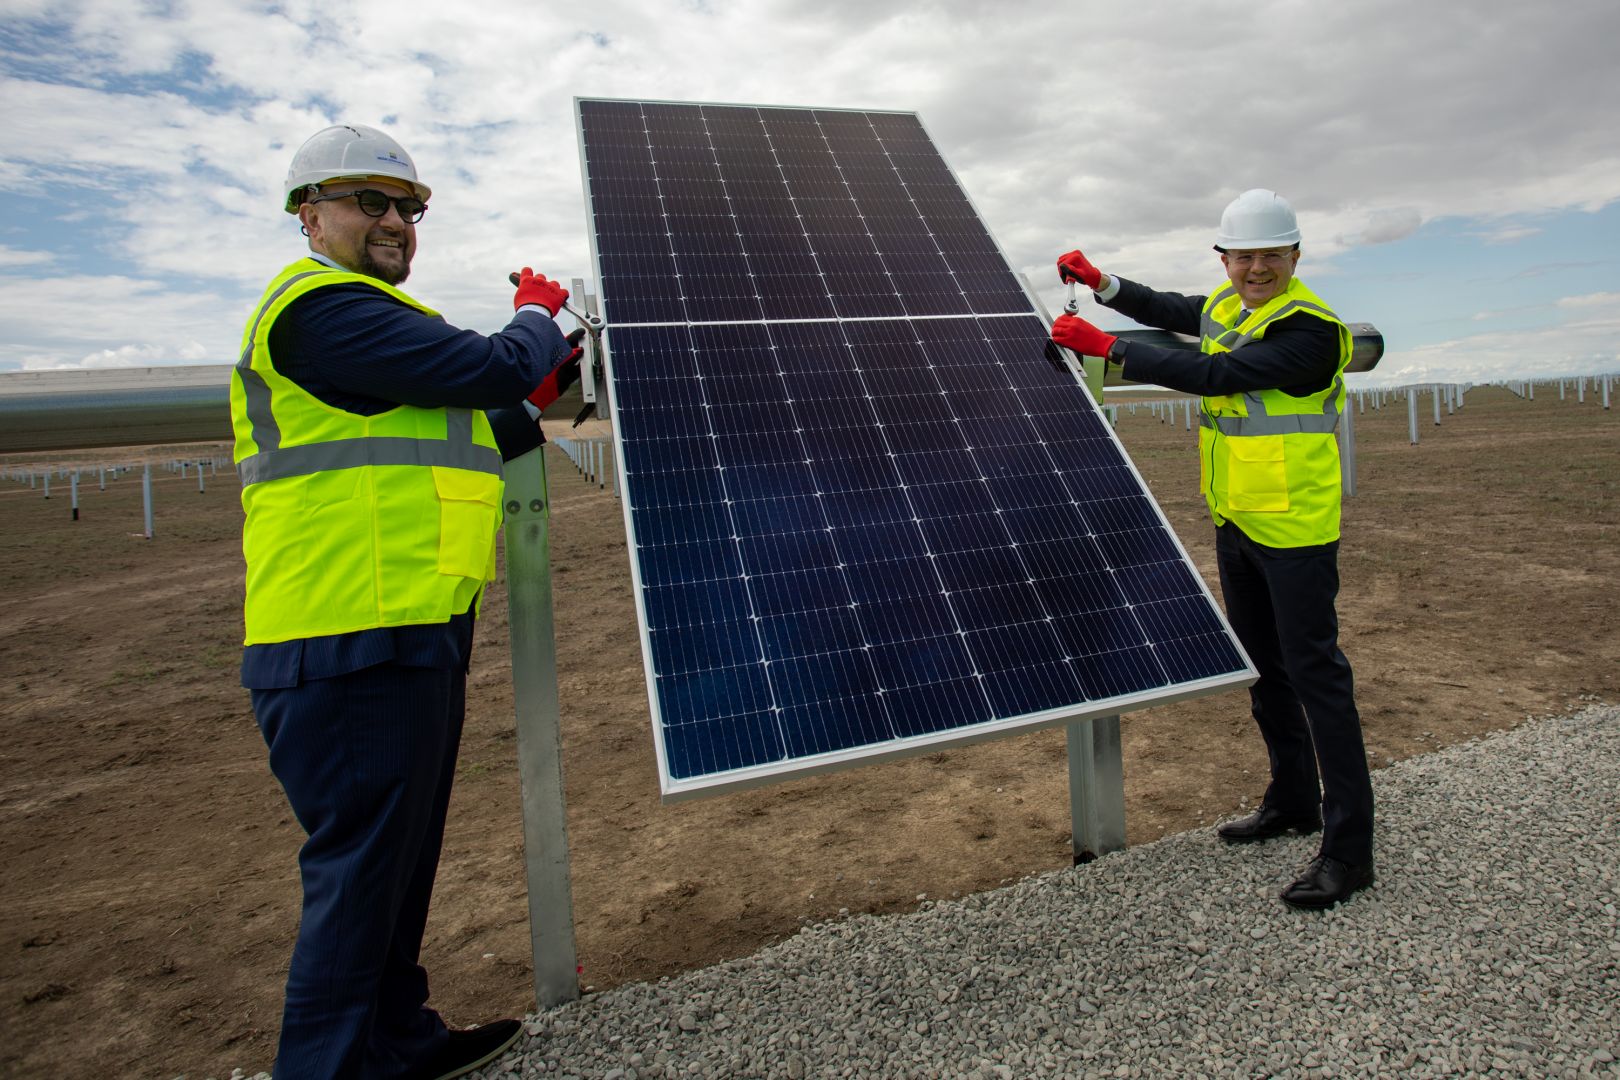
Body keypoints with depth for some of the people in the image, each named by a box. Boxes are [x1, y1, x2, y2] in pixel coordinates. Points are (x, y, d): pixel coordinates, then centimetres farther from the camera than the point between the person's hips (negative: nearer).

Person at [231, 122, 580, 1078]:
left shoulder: (363, 316, 24)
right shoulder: (320, 305, -11)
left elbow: (445, 447, 24)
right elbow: (490, 366, -18)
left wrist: (541, 396, 15)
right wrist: (538, 313, 3)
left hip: (408, 632, 11)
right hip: (355, 643, -11)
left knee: (396, 857, 19)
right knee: (362, 865, -2)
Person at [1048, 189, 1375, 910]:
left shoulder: (1309, 328, -17)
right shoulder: (1227, 306, 9)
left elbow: (1217, 376, -27)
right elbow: (1172, 313, 30)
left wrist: (1107, 347, -24)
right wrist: (1103, 284, 17)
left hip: (1294, 528, -9)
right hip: (1236, 523, 9)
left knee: (1314, 671, -7)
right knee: (1263, 667, 17)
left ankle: (1348, 847, 2)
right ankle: (1292, 801, 33)